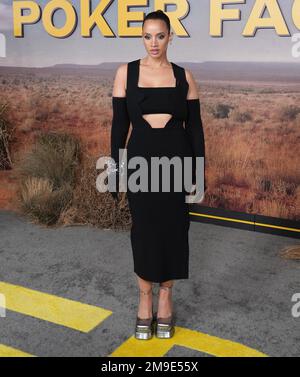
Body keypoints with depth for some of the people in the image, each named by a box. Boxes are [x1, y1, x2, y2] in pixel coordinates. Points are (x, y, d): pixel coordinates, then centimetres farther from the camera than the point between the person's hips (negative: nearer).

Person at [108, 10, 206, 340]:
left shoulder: (184, 76, 3)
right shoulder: (126, 72, 1)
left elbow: (195, 126, 4)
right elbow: (119, 123, 1)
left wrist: (199, 169, 0)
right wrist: (115, 167, -2)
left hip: (176, 159, 1)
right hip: (141, 159, -1)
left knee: (172, 230, 6)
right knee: (144, 230, 6)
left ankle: (165, 300, 24)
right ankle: (145, 302, 22)